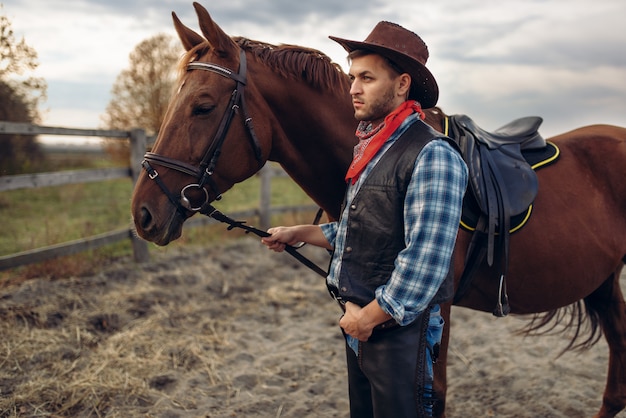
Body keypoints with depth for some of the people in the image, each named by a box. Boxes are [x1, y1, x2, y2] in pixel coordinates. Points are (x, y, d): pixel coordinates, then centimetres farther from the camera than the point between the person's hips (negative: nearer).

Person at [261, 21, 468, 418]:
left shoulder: (432, 155, -20)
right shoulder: (368, 147, 10)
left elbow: (425, 260, -26)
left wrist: (369, 317, -19)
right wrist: (300, 233, 14)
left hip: (398, 329, -9)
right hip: (359, 323, 9)